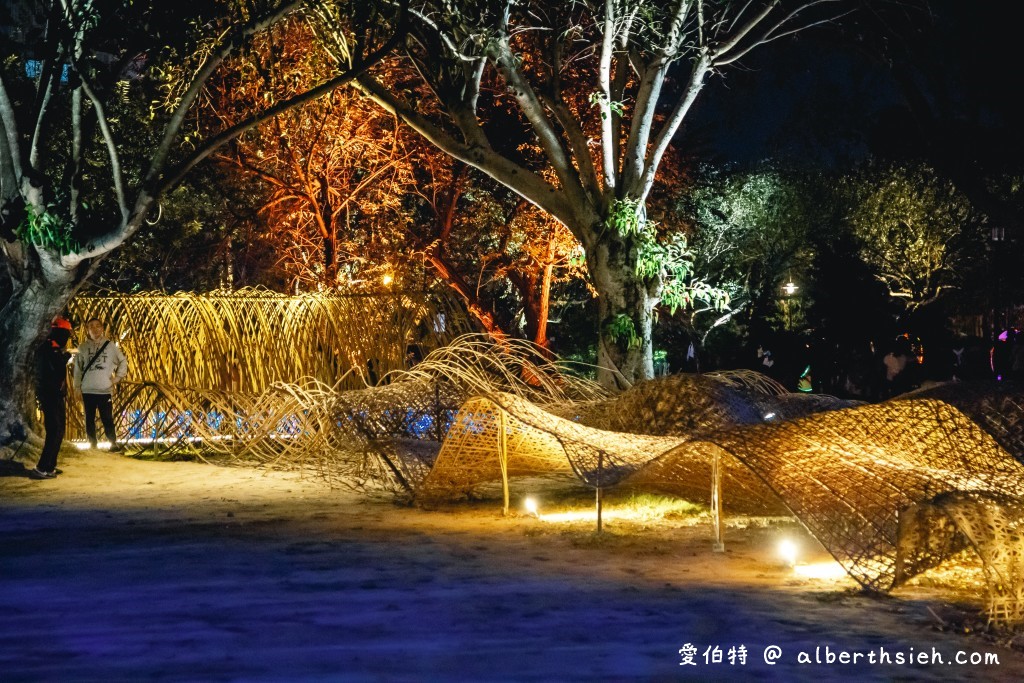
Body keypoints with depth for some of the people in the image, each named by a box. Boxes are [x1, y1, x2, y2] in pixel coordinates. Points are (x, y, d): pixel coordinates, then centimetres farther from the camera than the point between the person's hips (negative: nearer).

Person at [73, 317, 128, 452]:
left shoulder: (110, 345, 4)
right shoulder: (83, 347, 5)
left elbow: (123, 362, 11)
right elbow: (78, 368, 6)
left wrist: (117, 378, 2)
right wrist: (77, 387, 2)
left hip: (105, 390, -1)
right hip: (88, 390, 1)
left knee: (107, 419, -3)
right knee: (90, 419, 7)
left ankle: (113, 444, 1)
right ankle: (92, 446, 13)